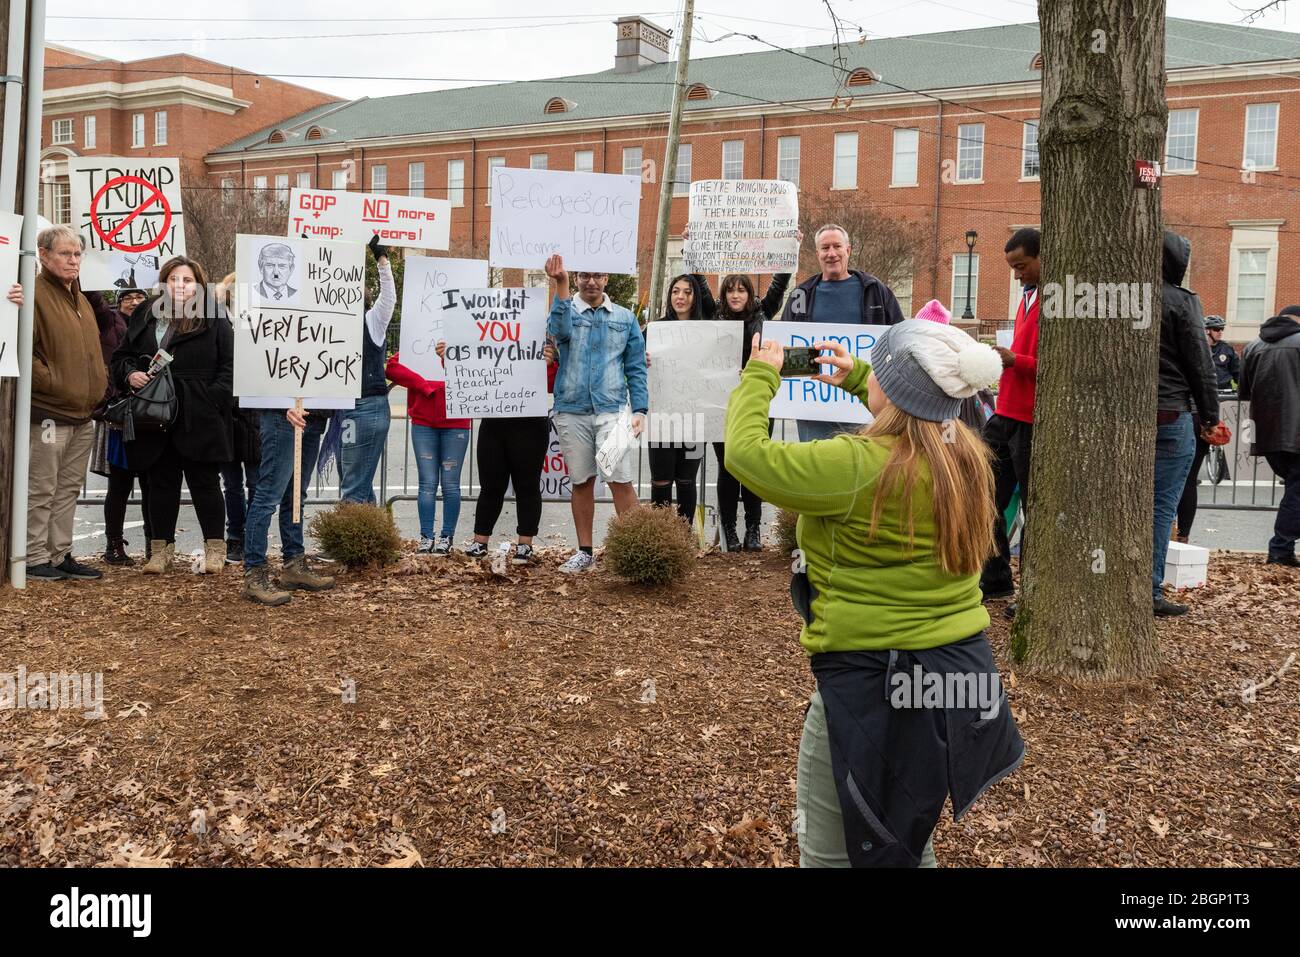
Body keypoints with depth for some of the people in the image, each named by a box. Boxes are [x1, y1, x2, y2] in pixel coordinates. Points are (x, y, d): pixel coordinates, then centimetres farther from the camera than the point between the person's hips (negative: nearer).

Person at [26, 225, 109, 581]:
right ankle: (35, 559, 7)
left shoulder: (80, 299, 18)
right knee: (41, 491, -2)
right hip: (49, 413, -8)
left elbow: (93, 349, 27)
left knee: (68, 490, 12)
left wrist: (98, 386, 16)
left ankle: (61, 555, 19)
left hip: (83, 415, 8)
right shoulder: (35, 294, -10)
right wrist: (51, 382, -17)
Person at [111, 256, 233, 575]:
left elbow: (229, 366, -5)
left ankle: (215, 547, 14)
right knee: (161, 483, 10)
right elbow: (121, 357, 19)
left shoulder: (214, 320, -1)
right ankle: (161, 548, 20)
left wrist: (212, 402, -14)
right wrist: (129, 374, -3)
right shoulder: (145, 317, 12)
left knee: (204, 482, 4)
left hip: (199, 420, -4)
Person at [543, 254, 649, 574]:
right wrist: (561, 286, -28)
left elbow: (636, 368, 9)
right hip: (572, 411, 1)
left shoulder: (625, 318, 9)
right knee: (581, 482, 8)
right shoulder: (567, 310, 7)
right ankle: (584, 551, 17)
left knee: (620, 479, -10)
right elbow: (559, 330, -19)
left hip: (612, 410, -1)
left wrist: (639, 410, -1)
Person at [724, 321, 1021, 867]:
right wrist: (854, 378, 25)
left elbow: (746, 452, -15)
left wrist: (761, 375, 0)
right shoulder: (965, 454, 1)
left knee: (830, 853, 9)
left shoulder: (857, 466, -22)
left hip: (871, 677, -8)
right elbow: (914, 420, 25)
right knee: (907, 846, 26)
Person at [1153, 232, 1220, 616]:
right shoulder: (1181, 301, -9)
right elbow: (1200, 366, -6)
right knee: (1161, 506, -1)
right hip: (1170, 417, -5)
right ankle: (1149, 592, 1)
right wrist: (1210, 415, 5)